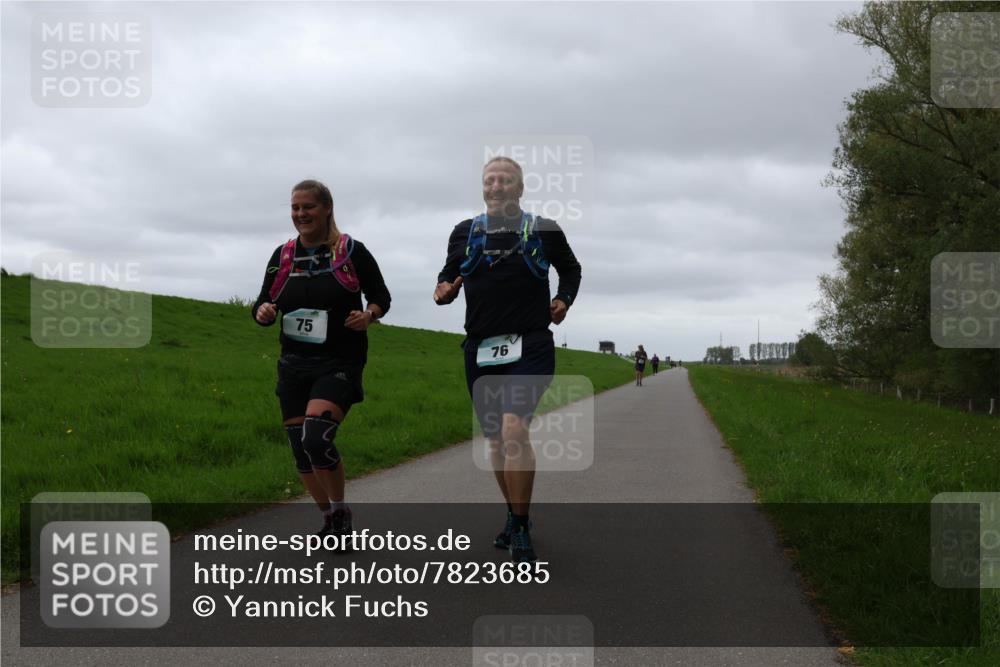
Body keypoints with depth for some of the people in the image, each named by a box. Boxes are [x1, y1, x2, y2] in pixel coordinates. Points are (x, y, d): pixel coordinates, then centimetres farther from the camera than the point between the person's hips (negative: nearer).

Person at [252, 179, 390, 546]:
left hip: (339, 364, -5)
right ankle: (331, 520, 26)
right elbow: (264, 303, 14)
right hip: (294, 365, 5)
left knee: (316, 438, -23)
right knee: (300, 448, 5)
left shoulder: (352, 252, -3)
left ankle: (340, 511, 1)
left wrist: (369, 315, -17)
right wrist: (262, 311, -10)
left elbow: (381, 297, 5)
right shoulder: (283, 256, 8)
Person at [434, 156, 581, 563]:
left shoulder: (545, 231, 5)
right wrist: (444, 289, -1)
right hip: (481, 349, 4)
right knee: (496, 440, 10)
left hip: (530, 346, -4)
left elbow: (571, 269, 22)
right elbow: (449, 272, 21)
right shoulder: (464, 233, 9)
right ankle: (515, 518, 30)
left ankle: (521, 532, -14)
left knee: (514, 428, -23)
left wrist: (564, 299, 5)